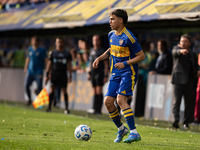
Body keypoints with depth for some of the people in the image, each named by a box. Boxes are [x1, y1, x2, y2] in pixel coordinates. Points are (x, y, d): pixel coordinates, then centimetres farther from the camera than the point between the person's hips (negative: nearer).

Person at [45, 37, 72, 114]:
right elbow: (49, 64, 9)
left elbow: (69, 65, 9)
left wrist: (70, 75, 3)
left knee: (64, 90, -2)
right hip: (54, 73, 0)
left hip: (63, 74, 0)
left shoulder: (67, 53, 8)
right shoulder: (52, 53, 8)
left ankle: (66, 108, -1)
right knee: (52, 90, -4)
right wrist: (47, 75, 3)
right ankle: (49, 107, 1)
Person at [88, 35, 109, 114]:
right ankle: (95, 109, 8)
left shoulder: (102, 51, -5)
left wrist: (106, 76, -12)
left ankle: (99, 110, -12)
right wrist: (89, 73, 20)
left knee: (99, 92, -10)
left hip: (99, 73, -7)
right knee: (95, 92, 7)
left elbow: (106, 64, -6)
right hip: (93, 73, 7)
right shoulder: (92, 50, 15)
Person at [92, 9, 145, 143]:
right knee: (108, 101, 0)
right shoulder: (111, 35, 9)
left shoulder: (128, 37, -16)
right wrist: (100, 58, 13)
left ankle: (134, 133, -22)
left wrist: (125, 63, -21)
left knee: (121, 99, -23)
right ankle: (121, 129, 20)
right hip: (116, 74, 8)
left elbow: (141, 56, -12)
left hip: (128, 73, -8)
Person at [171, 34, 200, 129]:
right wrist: (181, 51, -42)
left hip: (190, 81, 4)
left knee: (189, 102, 3)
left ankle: (186, 122, 11)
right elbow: (175, 52, -19)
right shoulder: (176, 48, 6)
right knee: (177, 100, -12)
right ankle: (176, 121, -19)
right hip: (179, 79, -4)